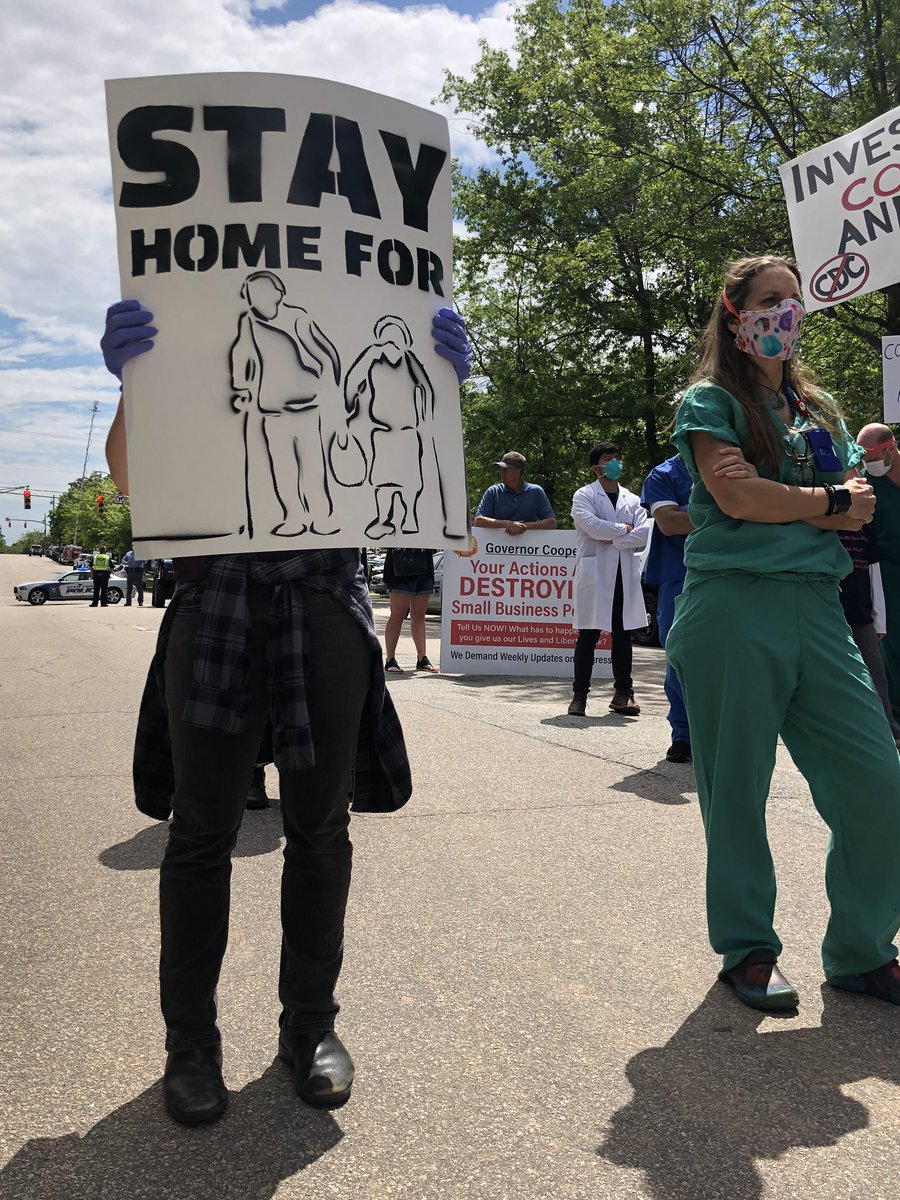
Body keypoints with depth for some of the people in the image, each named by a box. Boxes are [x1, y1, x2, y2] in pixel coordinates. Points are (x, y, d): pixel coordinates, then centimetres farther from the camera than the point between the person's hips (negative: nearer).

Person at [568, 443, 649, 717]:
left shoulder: (633, 500, 17)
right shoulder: (584, 496, 4)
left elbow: (642, 536, 3)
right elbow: (592, 526, -13)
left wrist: (612, 540, -8)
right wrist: (624, 529, -2)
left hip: (625, 575, 4)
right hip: (595, 574, -4)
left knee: (623, 635, 6)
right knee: (588, 635, -4)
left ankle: (623, 693, 12)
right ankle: (580, 695, 1)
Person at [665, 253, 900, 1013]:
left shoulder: (819, 407, 20)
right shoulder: (711, 400, 4)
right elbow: (735, 493, -13)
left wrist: (779, 506, -7)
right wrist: (828, 502, 1)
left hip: (818, 609, 5)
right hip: (734, 613, -5)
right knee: (737, 791, 3)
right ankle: (748, 951, 19)